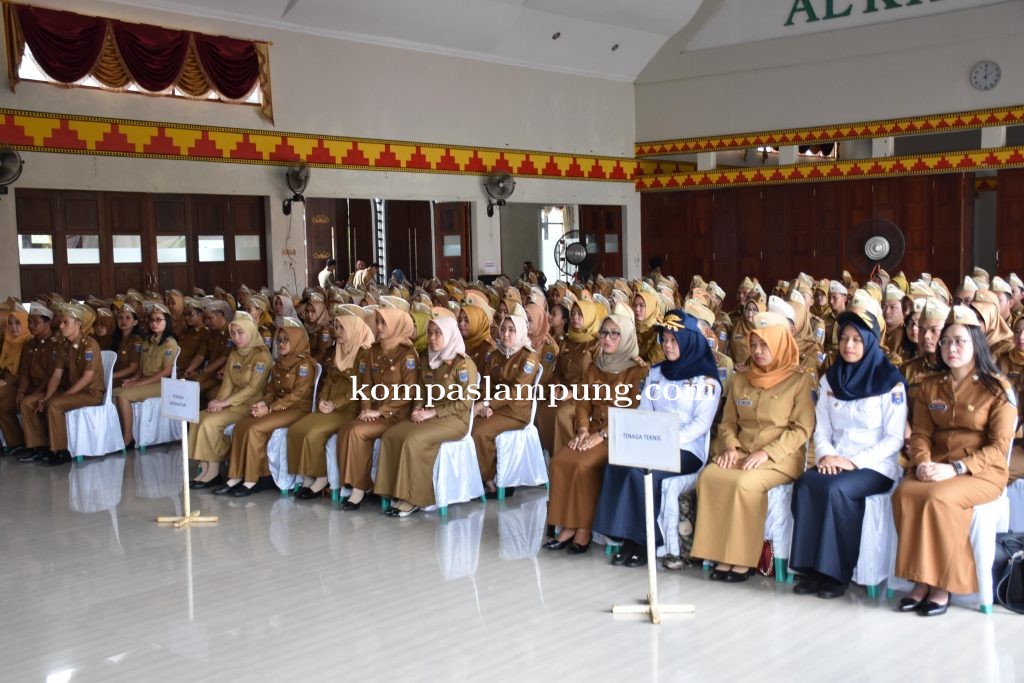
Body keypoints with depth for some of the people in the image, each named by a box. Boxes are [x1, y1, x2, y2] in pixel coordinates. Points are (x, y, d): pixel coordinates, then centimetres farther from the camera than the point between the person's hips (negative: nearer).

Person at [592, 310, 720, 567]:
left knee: (640, 472, -32)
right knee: (616, 466, -27)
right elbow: (643, 413, 12)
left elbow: (701, 424, -9)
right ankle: (628, 537, -21)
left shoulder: (706, 379, -1)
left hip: (686, 449, -5)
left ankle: (645, 541, -17)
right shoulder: (656, 373, 17)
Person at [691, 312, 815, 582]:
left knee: (745, 483, -34)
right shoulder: (741, 379, 14)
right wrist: (730, 447, -6)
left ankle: (744, 559, -20)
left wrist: (767, 453, -18)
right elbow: (728, 422, 16)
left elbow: (802, 429, -8)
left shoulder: (799, 379, -2)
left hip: (781, 458, -5)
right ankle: (722, 555, -19)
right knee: (708, 476, -25)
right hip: (742, 453, 5)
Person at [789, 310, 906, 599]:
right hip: (835, 463, 4)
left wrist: (855, 461, -17)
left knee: (836, 489, -33)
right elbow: (821, 429, 10)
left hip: (875, 466, -4)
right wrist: (826, 455, -11)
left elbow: (894, 438, -6)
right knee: (806, 484, -27)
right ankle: (813, 567, -21)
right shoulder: (829, 379, 12)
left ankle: (836, 572, -21)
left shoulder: (890, 382, -3)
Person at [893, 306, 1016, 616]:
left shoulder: (998, 387, -3)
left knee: (938, 499, -33)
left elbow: (999, 446, -8)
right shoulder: (930, 386, 11)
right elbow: (920, 434, 8)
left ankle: (943, 583, -17)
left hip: (982, 471, -4)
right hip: (937, 467, 4)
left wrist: (956, 468, -19)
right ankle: (922, 578, -18)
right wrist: (922, 462, -14)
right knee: (904, 493, -27)